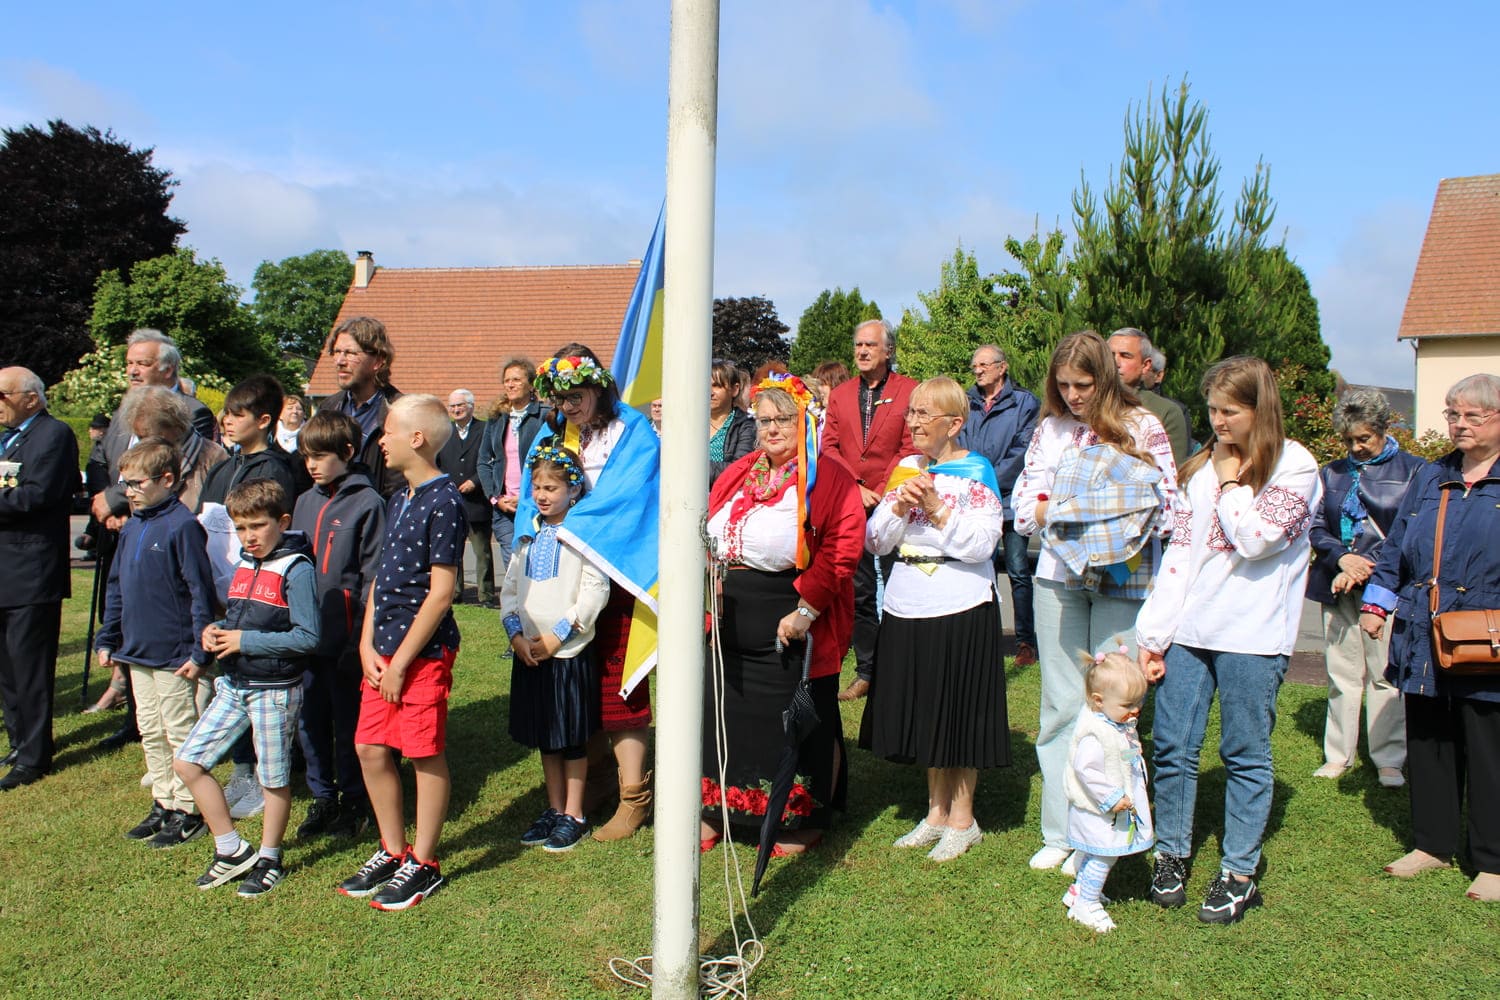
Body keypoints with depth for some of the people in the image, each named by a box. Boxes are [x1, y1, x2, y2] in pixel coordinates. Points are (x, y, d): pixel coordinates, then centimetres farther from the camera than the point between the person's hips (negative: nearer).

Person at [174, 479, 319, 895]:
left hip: (276, 689, -8)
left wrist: (247, 641, -19)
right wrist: (216, 630, -1)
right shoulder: (244, 567, 9)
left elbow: (308, 637, -20)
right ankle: (232, 850, 18)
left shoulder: (297, 570, -15)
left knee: (274, 779, 6)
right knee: (188, 762, 5)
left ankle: (269, 859, 26)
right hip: (233, 685, 8)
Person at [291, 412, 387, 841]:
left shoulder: (367, 503, -9)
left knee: (349, 723, 5)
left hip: (344, 636, -6)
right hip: (305, 633, 6)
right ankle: (322, 798, 27)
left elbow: (372, 576, -11)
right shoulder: (305, 503, 11)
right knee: (310, 721, 13)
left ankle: (354, 801, 20)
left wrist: (361, 638, -14)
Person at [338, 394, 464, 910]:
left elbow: (440, 593, -17)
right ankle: (392, 851, 29)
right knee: (370, 748, 13)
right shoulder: (398, 501, 12)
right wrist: (368, 645, 4)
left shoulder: (443, 502, -15)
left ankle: (423, 864, 17)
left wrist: (401, 660, -15)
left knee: (426, 755, 3)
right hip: (385, 649, 9)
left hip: (424, 650, -8)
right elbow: (381, 578, 14)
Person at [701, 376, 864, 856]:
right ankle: (716, 813, 29)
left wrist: (805, 610, -21)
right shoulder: (737, 475, 12)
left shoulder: (829, 479, -8)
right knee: (724, 714, 13)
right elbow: (707, 536, 15)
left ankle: (807, 821, 25)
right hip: (732, 622, 6)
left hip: (792, 623, -6)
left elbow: (843, 549, -17)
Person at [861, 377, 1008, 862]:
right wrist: (899, 507, -12)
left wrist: (937, 509, -23)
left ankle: (962, 818, 18)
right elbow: (874, 541, 5)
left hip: (962, 611, -6)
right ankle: (936, 812, 28)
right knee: (924, 712, 13)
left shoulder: (975, 473, -7)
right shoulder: (905, 469, 8)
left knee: (958, 712, 4)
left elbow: (981, 546, -16)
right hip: (908, 608, 6)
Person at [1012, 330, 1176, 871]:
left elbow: (1164, 509, -3)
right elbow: (1025, 508, 5)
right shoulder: (1050, 429, 9)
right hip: (1059, 577, 3)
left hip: (1123, 580, -2)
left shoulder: (1143, 427, 1)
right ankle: (1059, 833, 15)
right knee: (1061, 704, 5)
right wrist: (1071, 507, -12)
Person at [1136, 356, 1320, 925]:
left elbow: (1256, 540, -17)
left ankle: (1239, 875, 16)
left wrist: (1231, 481, -5)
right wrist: (1152, 635, 3)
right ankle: (1171, 856, 22)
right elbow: (1179, 551, 8)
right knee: (1172, 748, 5)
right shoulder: (1202, 467, 12)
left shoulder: (1295, 467, -3)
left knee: (1245, 755, 4)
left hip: (1252, 636, -4)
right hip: (1188, 629, 5)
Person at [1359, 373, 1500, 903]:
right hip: (1421, 643, 5)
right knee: (1427, 745, 12)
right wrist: (1375, 603, 10)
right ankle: (1432, 843, 26)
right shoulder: (1430, 478, 14)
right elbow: (1396, 547, 17)